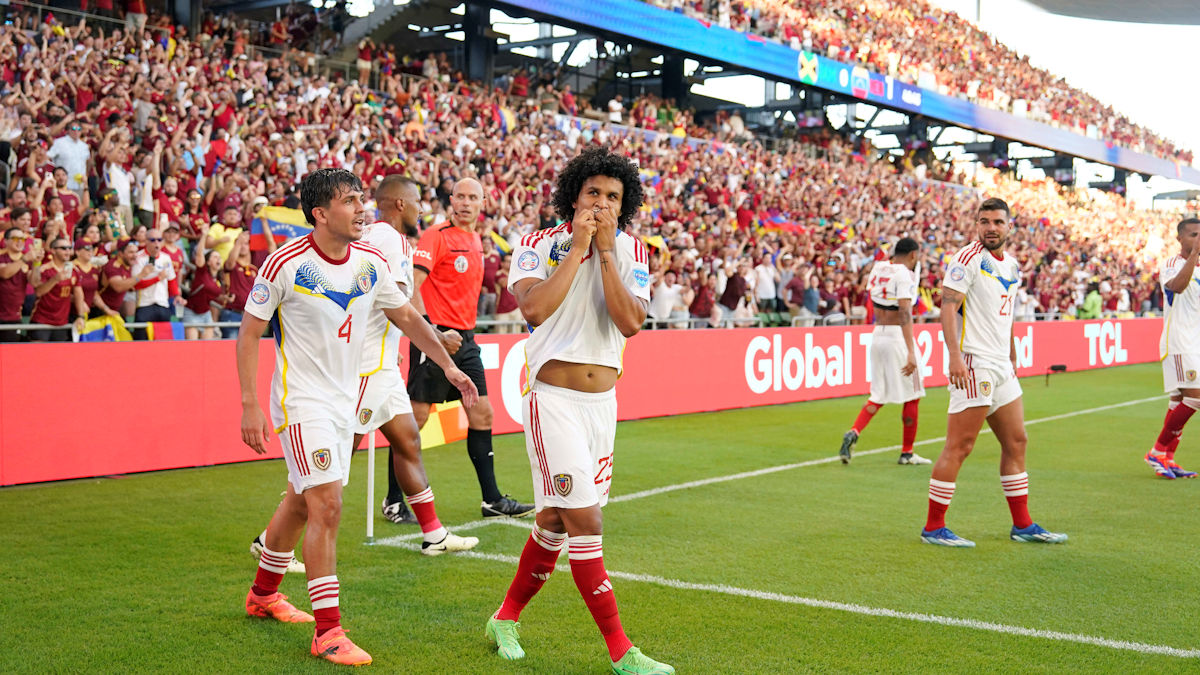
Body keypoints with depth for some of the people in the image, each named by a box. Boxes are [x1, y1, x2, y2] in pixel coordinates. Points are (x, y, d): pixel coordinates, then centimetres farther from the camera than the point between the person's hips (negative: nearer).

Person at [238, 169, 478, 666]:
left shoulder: (370, 263, -1)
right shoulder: (286, 263, -16)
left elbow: (406, 316, 14)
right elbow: (248, 334, -10)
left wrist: (448, 365, 15)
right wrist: (250, 406, -16)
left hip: (343, 400, 6)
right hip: (301, 401, -6)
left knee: (300, 502, 19)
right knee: (326, 505, -15)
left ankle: (263, 595, 40)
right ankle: (328, 632, -8)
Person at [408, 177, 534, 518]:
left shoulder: (477, 240, 15)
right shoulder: (437, 236, -9)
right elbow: (411, 287, -17)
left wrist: (467, 331, 16)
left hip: (465, 339, 8)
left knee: (482, 413, 8)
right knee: (415, 417, -4)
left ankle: (492, 499, 14)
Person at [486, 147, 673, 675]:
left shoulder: (631, 251, 5)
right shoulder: (539, 245, -3)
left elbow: (631, 323, -10)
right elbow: (533, 308, -22)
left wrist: (605, 250, -11)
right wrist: (577, 247, -16)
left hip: (602, 399, 5)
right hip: (552, 397, -5)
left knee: (556, 520, 13)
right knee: (585, 520, -10)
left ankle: (506, 618, 32)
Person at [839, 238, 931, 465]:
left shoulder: (878, 268, 7)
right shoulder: (905, 274, -13)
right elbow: (905, 312, -22)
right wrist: (911, 352, -27)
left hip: (877, 335, 7)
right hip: (898, 336, -7)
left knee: (879, 395, 15)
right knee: (911, 396, 8)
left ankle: (853, 433, -7)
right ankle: (907, 453, 15)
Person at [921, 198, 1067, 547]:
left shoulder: (1012, 265, 16)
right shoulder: (968, 258, -9)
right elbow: (947, 305, -16)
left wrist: (1013, 358, 23)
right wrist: (955, 355, -25)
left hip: (1001, 367, 9)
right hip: (972, 362, -9)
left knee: (1016, 442, 12)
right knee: (959, 447, -7)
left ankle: (1022, 525, 21)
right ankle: (933, 528, 0)